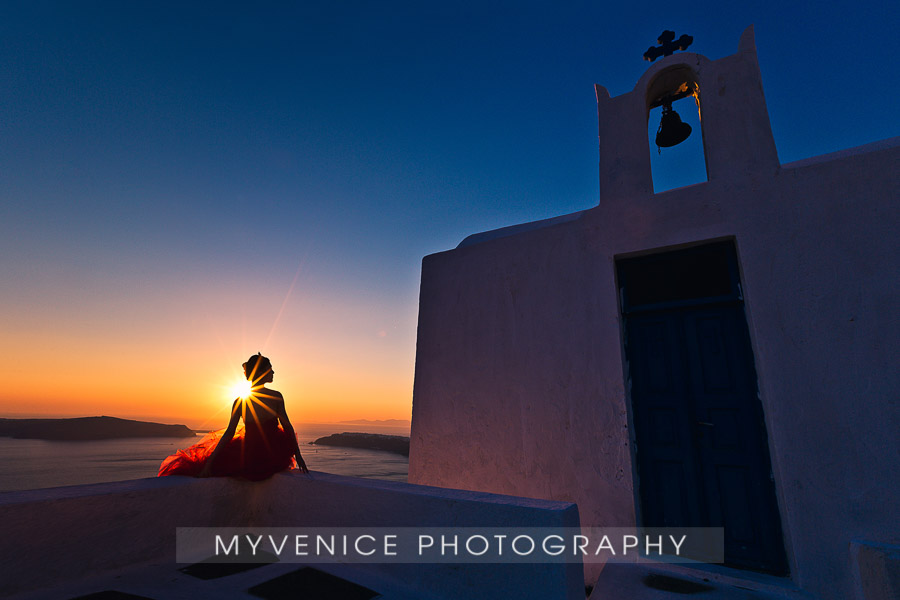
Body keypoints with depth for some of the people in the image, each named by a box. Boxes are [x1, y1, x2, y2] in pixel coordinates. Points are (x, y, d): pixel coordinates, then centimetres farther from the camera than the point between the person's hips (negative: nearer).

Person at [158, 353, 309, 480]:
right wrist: (298, 457, -3)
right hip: (276, 458, -1)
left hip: (250, 463, 1)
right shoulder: (277, 397, -13)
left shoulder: (239, 401, -7)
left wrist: (209, 463, 0)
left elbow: (229, 433, -8)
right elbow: (288, 428, -10)